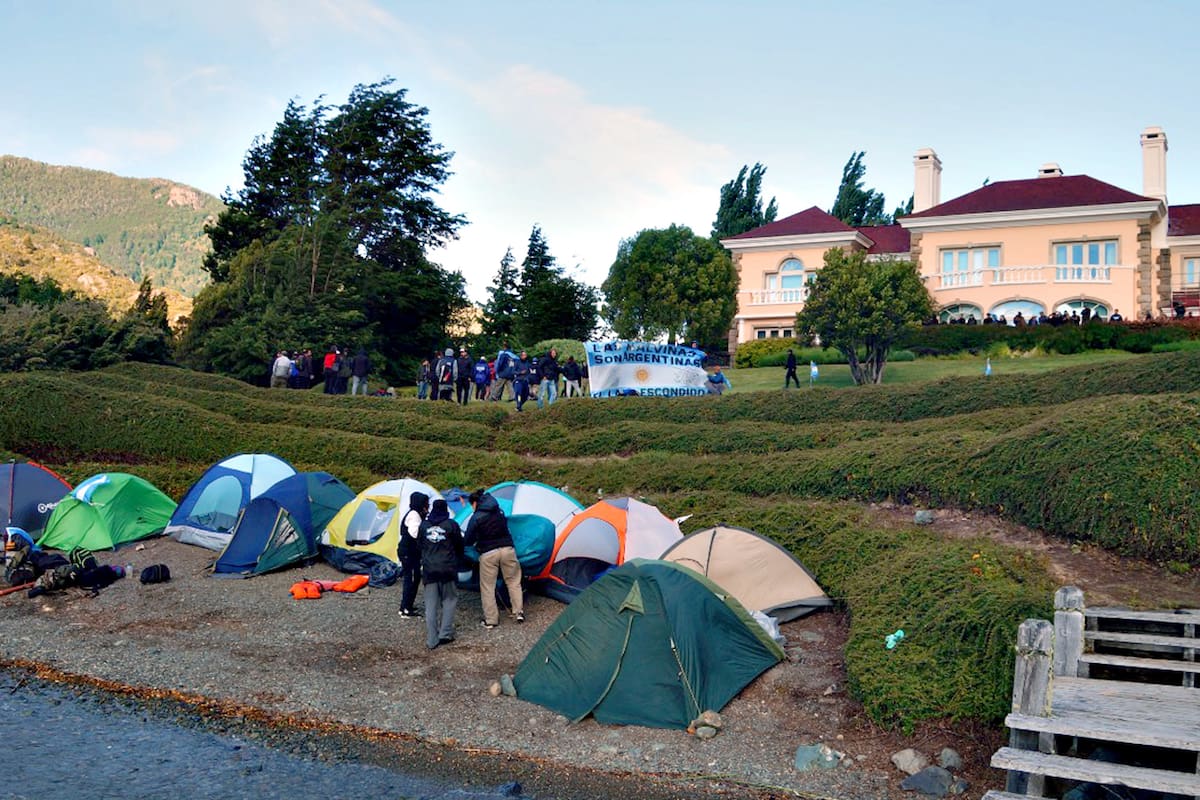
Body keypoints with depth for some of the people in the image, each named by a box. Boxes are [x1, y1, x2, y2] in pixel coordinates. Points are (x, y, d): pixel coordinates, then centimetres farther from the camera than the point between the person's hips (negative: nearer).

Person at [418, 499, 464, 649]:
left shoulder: (424, 525, 5)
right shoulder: (451, 525, -4)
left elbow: (420, 546, 15)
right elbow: (459, 546, 4)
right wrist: (457, 563, 20)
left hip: (429, 570, 2)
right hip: (447, 569, -2)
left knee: (431, 605, 5)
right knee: (449, 600, 11)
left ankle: (431, 640, 4)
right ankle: (445, 634, 4)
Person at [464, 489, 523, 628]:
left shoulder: (476, 518, -8)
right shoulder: (499, 512, 8)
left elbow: (468, 540, -5)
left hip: (488, 553, -4)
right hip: (507, 549, 4)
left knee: (487, 587, 7)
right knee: (513, 581, 15)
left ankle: (490, 619, 7)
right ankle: (519, 612, 11)